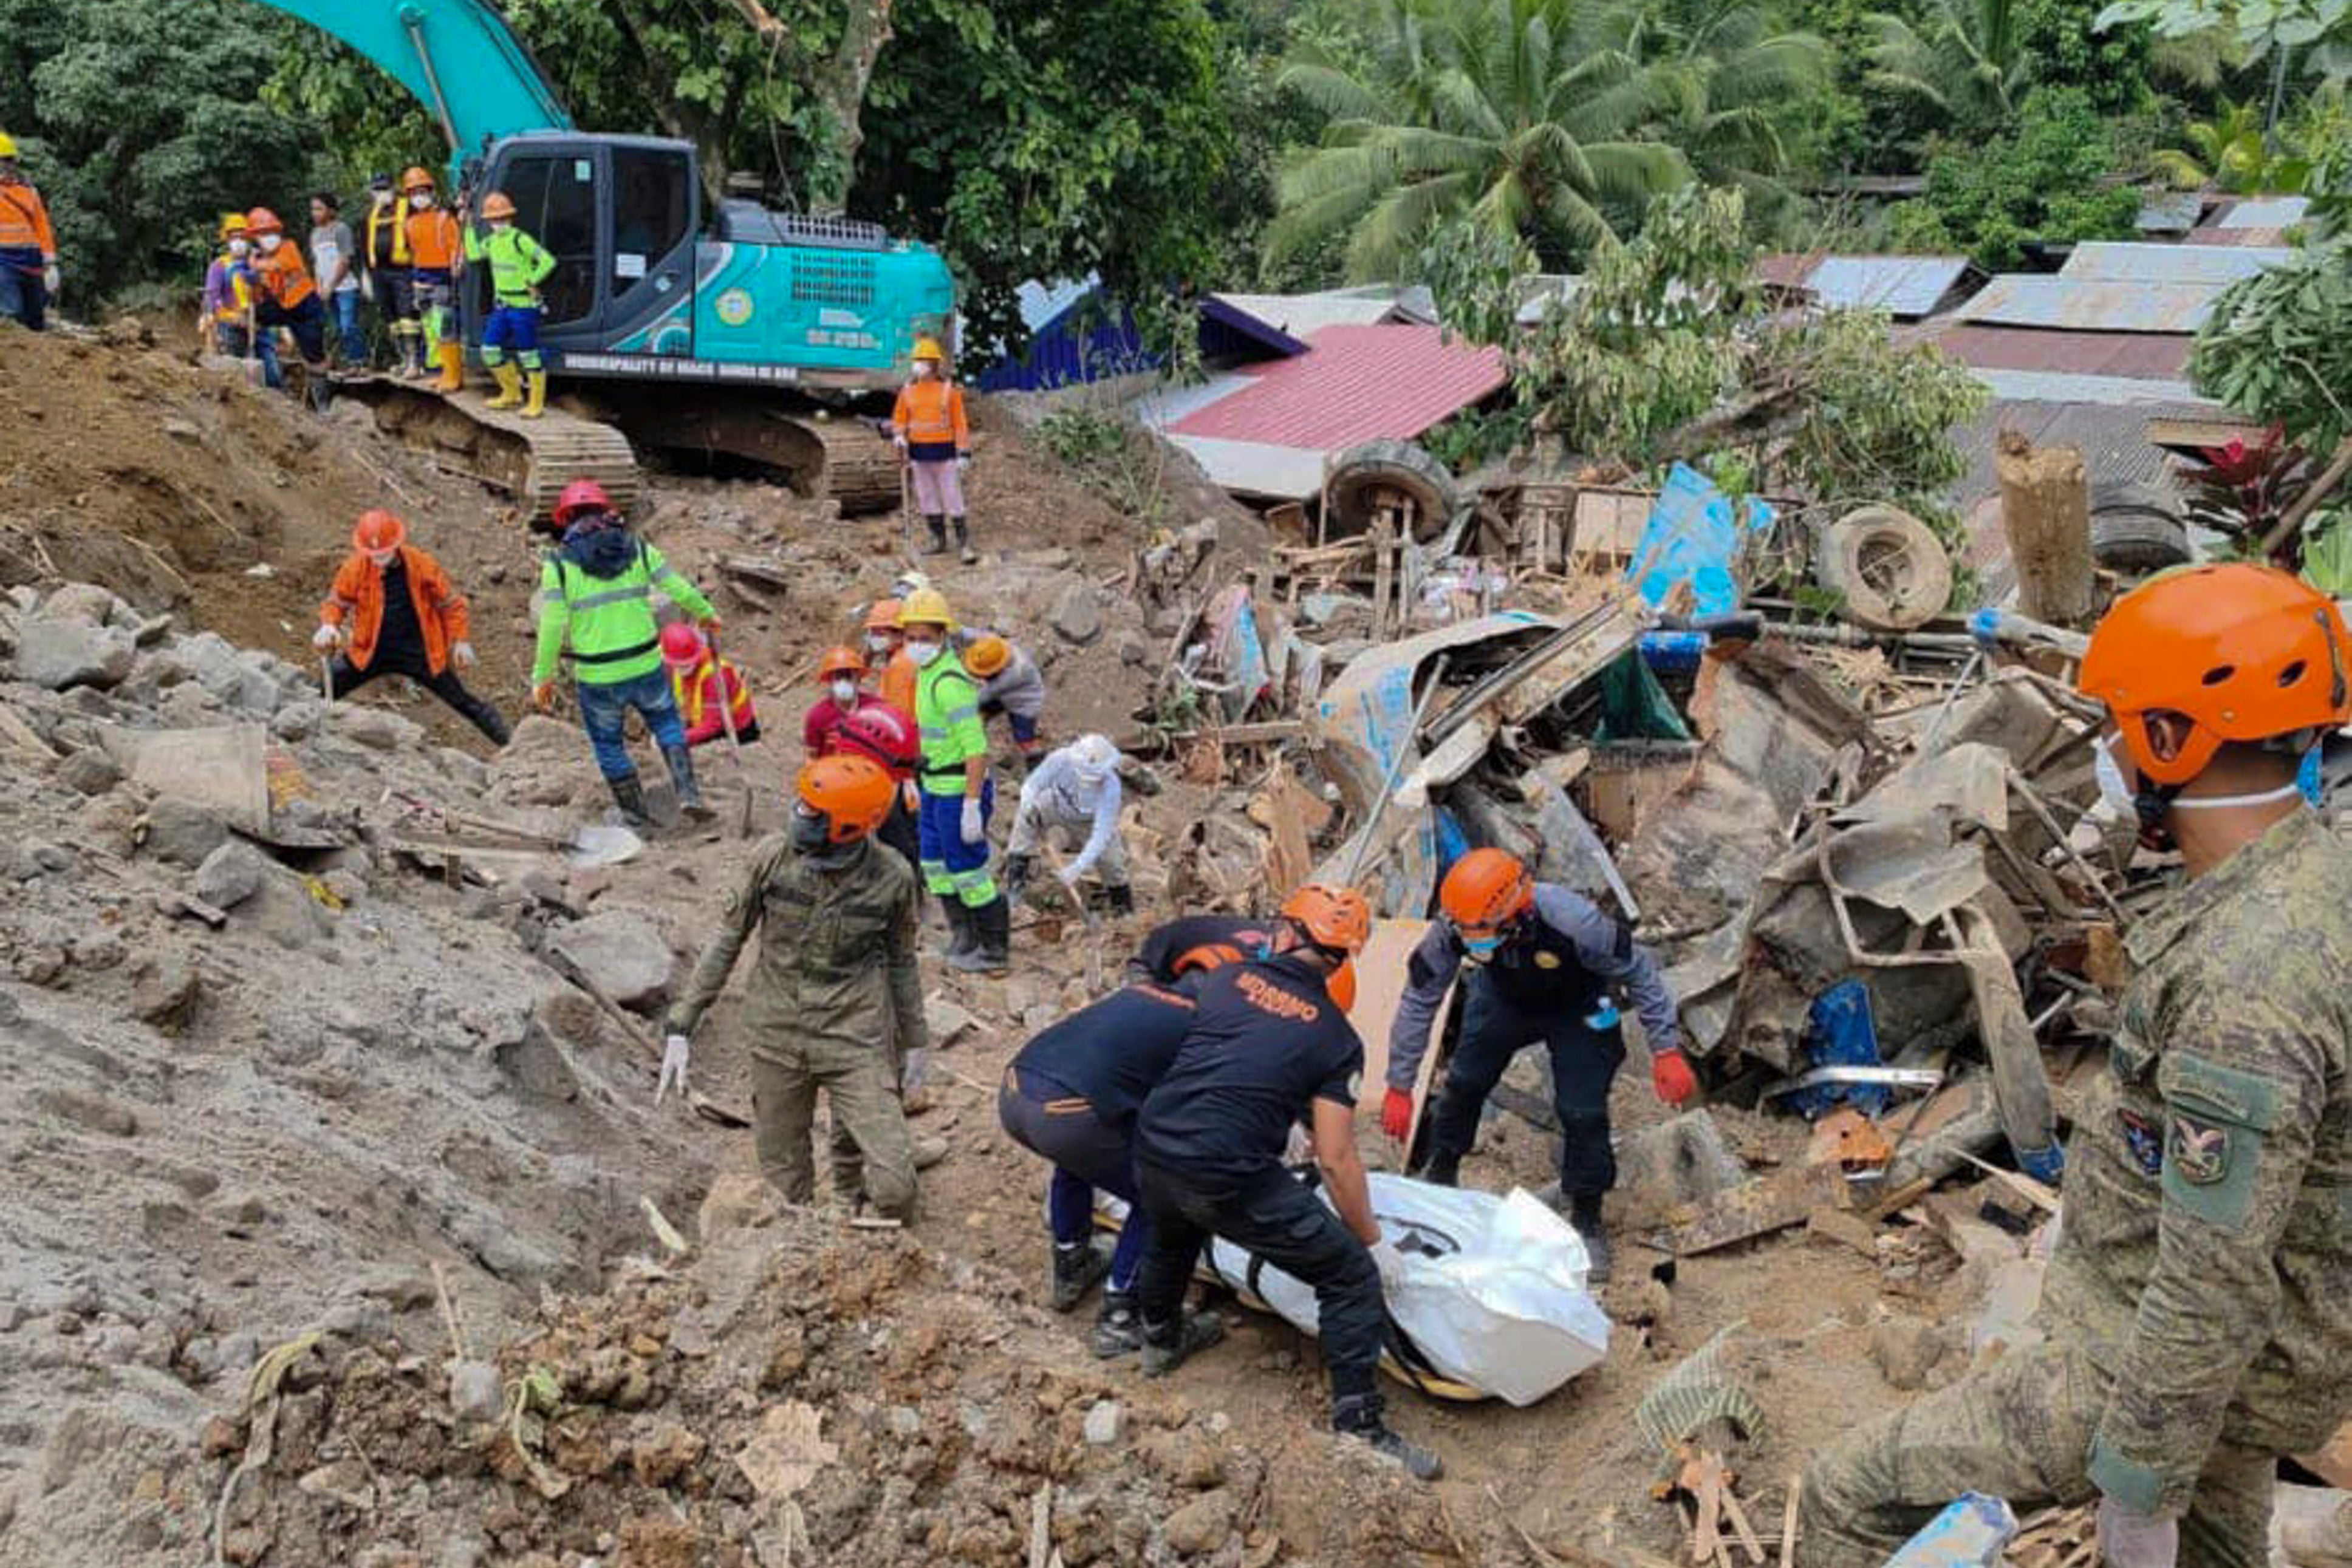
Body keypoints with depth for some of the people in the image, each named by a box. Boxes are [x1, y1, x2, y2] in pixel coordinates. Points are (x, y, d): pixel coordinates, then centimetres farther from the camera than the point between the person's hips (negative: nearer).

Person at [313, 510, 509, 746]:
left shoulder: (422, 565, -11)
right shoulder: (357, 568, -8)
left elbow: (451, 604, 0)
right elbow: (337, 601, 4)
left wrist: (461, 642, -3)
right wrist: (328, 626, -17)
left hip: (419, 654, -1)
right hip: (371, 652, 2)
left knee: (463, 701, 4)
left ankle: (508, 745, 13)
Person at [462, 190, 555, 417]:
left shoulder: (520, 240, -14)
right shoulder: (492, 241, 10)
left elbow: (548, 261, -19)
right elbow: (474, 254, 22)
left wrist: (532, 282, -14)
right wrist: (469, 228, 17)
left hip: (523, 306, -8)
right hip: (501, 306, 8)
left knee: (528, 354, -3)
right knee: (489, 349, 10)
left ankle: (536, 404, 6)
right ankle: (512, 393, 25)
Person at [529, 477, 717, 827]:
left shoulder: (559, 563, -6)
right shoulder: (637, 548, 0)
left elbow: (552, 626, -10)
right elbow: (681, 590, 1)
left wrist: (543, 677, -2)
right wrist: (707, 614, 20)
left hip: (597, 680, -2)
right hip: (647, 667, 2)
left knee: (608, 744, 19)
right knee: (666, 723, 24)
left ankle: (635, 814, 26)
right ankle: (688, 793, 11)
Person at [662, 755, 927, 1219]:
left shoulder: (892, 879, -9)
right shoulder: (774, 858, -9)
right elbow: (728, 939, 2)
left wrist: (915, 1040, 16)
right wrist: (681, 1026, 1)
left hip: (856, 1043, -1)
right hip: (778, 1040, 2)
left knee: (894, 1188, -10)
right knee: (784, 1188, 11)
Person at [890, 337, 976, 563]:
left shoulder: (949, 390, -4)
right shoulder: (908, 390, 6)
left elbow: (960, 423, -4)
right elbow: (899, 419, 14)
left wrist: (964, 453, -9)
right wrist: (900, 437, -6)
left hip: (944, 451, -5)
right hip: (919, 452, 5)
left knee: (953, 499, -6)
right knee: (928, 499, 9)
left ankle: (965, 544, -1)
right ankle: (939, 541, 20)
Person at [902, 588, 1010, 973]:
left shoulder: (950, 682, -23)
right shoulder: (928, 672, 9)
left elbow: (976, 748, -26)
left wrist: (972, 806, -27)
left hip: (958, 791, -10)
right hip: (935, 788, 10)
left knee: (968, 871, 1)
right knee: (936, 867, 18)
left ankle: (995, 951, 14)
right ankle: (963, 938, 31)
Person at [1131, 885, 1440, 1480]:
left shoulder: (1223, 979, 11)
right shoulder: (1336, 1039, 3)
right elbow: (1336, 1161, -1)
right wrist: (1373, 1241, 11)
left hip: (1150, 1156, 5)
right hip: (1232, 1182, -5)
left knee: (1173, 1236, 39)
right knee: (1352, 1276, 9)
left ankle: (1161, 1340, 61)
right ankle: (1358, 1429, 9)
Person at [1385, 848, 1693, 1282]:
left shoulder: (1574, 923, -43)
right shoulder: (1453, 929, -34)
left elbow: (1639, 973, -26)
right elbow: (1419, 1001, -20)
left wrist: (1667, 1050, -25)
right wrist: (1399, 1086, -17)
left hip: (1577, 1009, -3)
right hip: (1502, 997, 3)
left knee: (1583, 1113, -8)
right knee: (1464, 1082, 6)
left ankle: (1587, 1221, 15)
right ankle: (1441, 1174, 34)